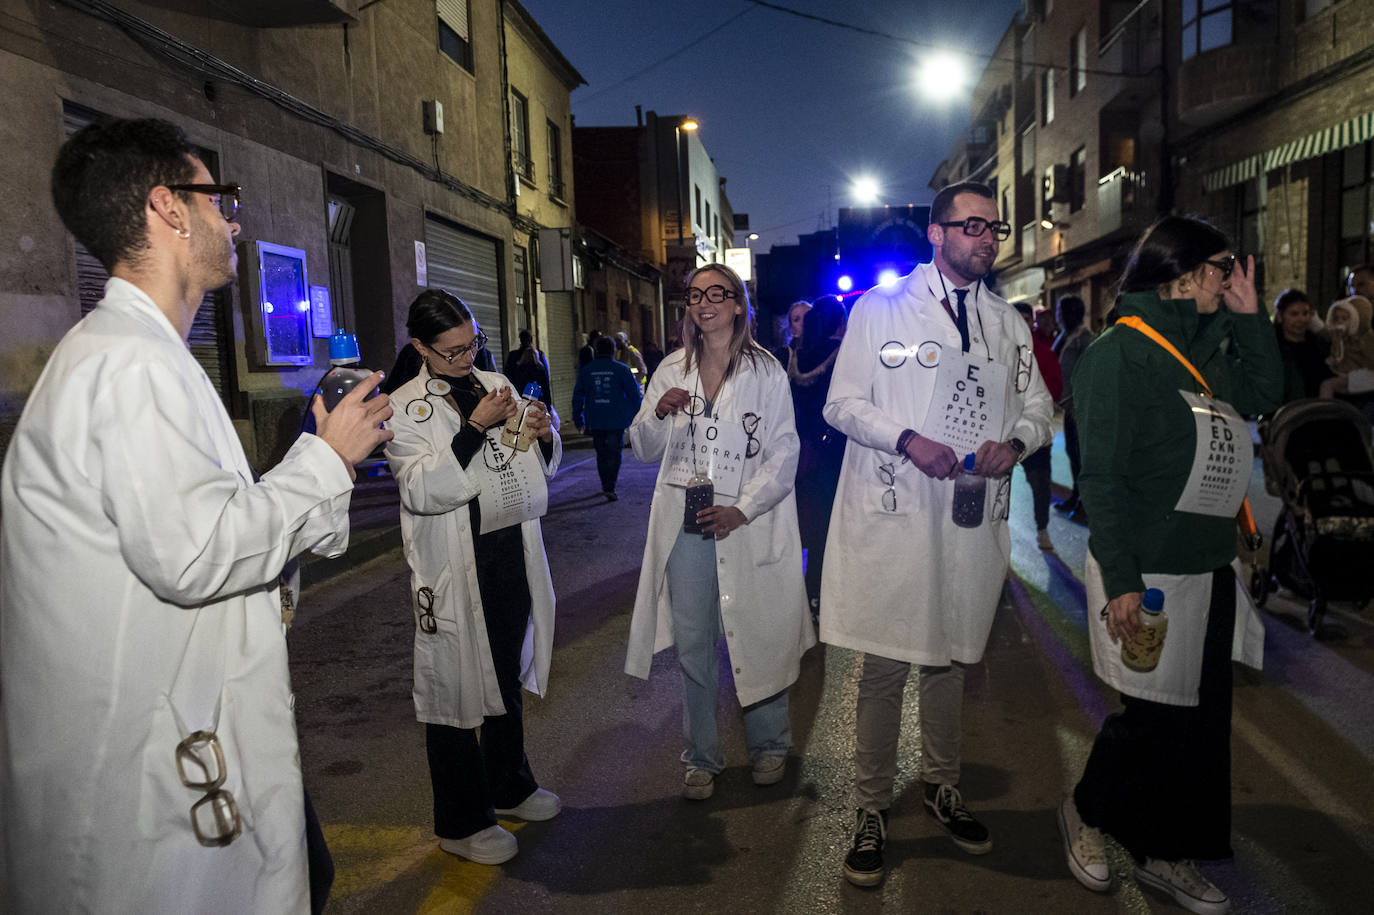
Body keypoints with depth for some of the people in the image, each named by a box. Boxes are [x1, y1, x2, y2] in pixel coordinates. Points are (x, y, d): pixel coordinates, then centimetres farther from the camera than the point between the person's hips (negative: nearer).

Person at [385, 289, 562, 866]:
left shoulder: (496, 384, 9)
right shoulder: (406, 406, -7)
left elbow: (541, 468, 16)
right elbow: (420, 489, -20)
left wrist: (544, 437, -6)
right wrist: (475, 428, -25)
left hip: (513, 550, 6)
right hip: (456, 566, -6)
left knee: (509, 672, 19)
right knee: (456, 684, 3)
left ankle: (510, 786, 39)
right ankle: (462, 823, 19)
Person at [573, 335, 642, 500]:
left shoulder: (586, 370, 5)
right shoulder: (621, 369, -3)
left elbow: (577, 396, 8)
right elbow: (634, 393, -1)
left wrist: (578, 419, 15)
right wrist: (637, 416, 8)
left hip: (595, 420, 3)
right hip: (616, 420, -3)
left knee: (601, 453, 17)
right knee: (614, 453, -1)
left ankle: (605, 485, 27)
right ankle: (609, 488, -13)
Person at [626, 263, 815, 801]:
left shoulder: (765, 370, 0)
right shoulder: (672, 371, 10)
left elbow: (784, 453, -3)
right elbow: (645, 451, 12)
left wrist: (742, 510, -14)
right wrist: (658, 414, -9)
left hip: (748, 525, -2)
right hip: (685, 526, 3)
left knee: (756, 640, 6)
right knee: (692, 646, 7)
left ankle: (768, 746, 29)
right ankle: (700, 757, 23)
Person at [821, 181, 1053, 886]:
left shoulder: (1009, 323, 14)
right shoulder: (879, 308, 1)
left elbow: (1039, 405, 19)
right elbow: (842, 404, -2)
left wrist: (1015, 441, -4)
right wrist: (907, 439, -18)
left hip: (973, 517, 4)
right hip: (893, 513, -4)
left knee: (951, 657, 16)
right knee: (885, 664, -1)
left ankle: (941, 786, 35)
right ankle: (871, 808, 15)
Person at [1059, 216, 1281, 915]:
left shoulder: (1206, 347, 11)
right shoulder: (1119, 354, -13)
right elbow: (1101, 478, -17)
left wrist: (1248, 315, 7)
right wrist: (1120, 581, -20)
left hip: (1211, 569, 8)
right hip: (1148, 574, -8)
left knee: (1204, 718, 13)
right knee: (1156, 716, 2)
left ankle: (1166, 854, 30)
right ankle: (1086, 812, 29)